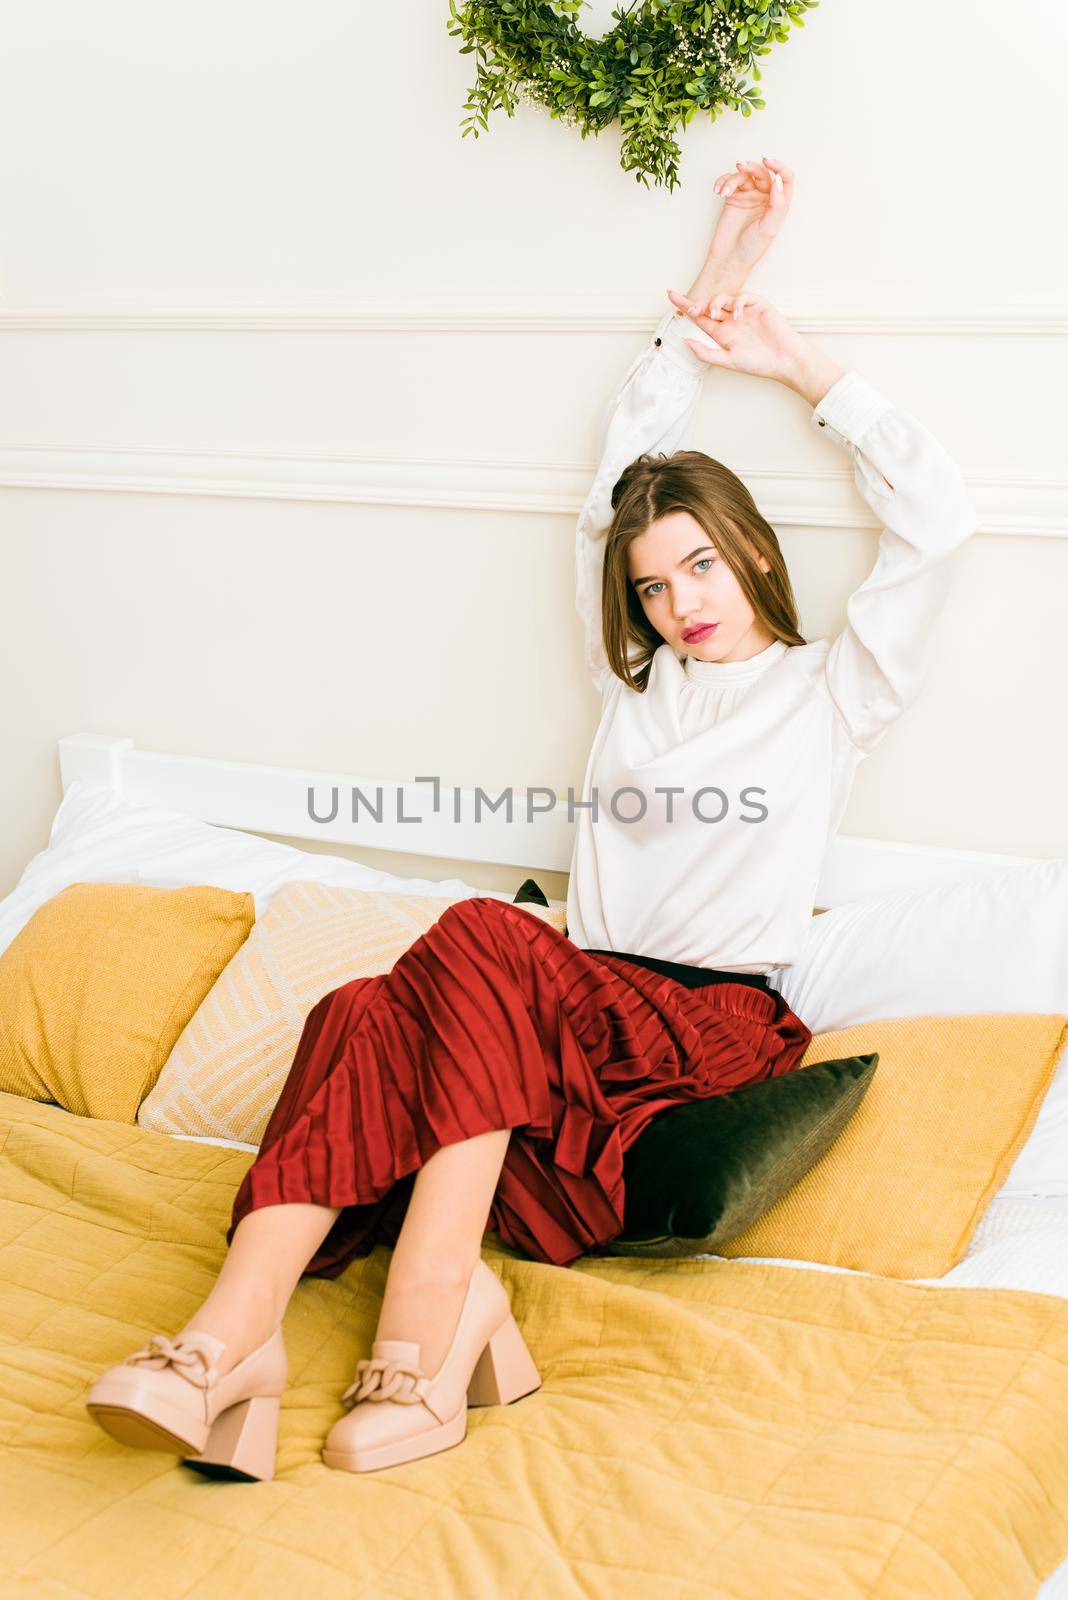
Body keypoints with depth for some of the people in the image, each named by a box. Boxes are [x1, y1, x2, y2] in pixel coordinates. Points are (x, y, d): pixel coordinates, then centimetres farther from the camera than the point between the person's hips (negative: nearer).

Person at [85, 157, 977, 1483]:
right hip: (582, 1012, 4)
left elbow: (933, 516, 3)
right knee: (367, 1016, -30)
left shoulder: (831, 691, 13)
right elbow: (620, 475, 23)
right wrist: (703, 301, 22)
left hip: (714, 1027, -4)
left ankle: (419, 1337, -42)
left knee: (477, 936, -35)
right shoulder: (634, 677, 25)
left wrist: (791, 358, 8)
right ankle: (229, 1336, -46)